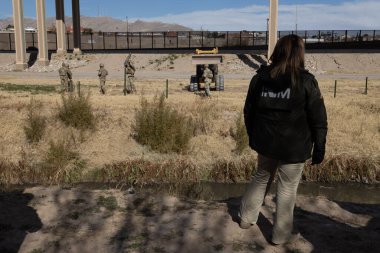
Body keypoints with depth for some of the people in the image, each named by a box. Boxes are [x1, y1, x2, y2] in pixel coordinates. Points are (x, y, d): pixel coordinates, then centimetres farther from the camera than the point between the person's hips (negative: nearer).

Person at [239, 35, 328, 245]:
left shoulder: (260, 77, 0)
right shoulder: (306, 81, -12)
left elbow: (248, 111, 8)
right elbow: (318, 120, -10)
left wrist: (253, 137, 20)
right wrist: (319, 149, 0)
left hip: (265, 142, 4)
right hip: (293, 147, -4)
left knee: (261, 177, 25)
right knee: (287, 188, 11)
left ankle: (246, 218, 34)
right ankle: (281, 234, 24)